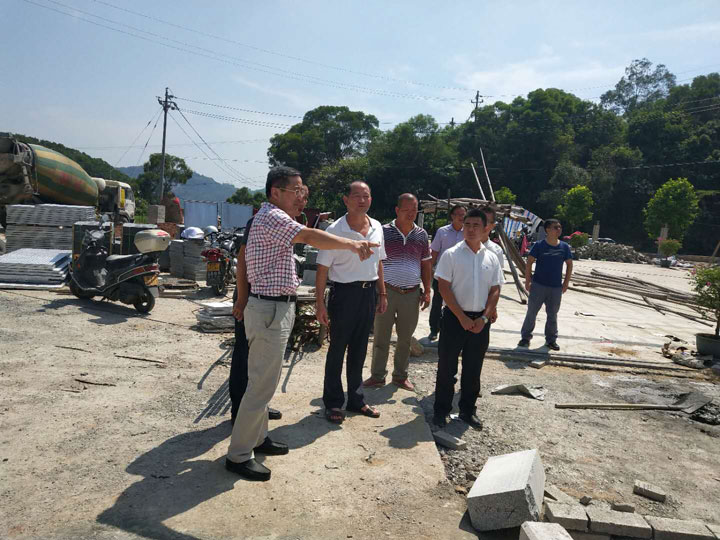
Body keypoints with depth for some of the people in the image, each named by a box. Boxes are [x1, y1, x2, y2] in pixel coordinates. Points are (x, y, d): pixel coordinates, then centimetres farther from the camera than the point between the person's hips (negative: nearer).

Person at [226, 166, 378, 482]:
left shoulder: (273, 217, 18)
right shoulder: (272, 216, -17)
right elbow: (310, 237, -31)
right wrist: (353, 244, -34)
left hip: (276, 308, 11)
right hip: (270, 310, -11)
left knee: (264, 380, 18)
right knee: (262, 384, -5)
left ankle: (256, 438, 31)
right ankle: (239, 455, 5)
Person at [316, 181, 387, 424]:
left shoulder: (377, 227, 5)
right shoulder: (335, 230, -12)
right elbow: (322, 268, -11)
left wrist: (382, 293, 13)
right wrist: (320, 303, -14)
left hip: (369, 293, 5)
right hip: (345, 292, -5)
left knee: (359, 350, 16)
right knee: (337, 350, 6)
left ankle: (356, 399, 30)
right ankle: (333, 403, 20)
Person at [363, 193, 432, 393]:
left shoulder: (421, 234, 7)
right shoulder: (384, 231, -4)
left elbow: (426, 264, 13)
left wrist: (427, 291, 9)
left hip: (412, 294, 3)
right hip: (387, 292, -3)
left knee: (405, 338, 13)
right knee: (381, 337, 5)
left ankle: (401, 376, 27)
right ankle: (377, 376, 18)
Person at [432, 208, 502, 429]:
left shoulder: (491, 258, 6)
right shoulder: (451, 254, -5)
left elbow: (495, 291, 7)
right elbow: (444, 287, -9)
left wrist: (484, 318, -6)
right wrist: (462, 317, -14)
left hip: (481, 320, 4)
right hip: (454, 317, -3)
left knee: (473, 368, 13)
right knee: (447, 366, 4)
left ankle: (468, 410, 27)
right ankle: (441, 410, 18)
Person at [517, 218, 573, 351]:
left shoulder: (564, 247, 1)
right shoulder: (539, 245, -8)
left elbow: (569, 264, 10)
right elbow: (529, 262, -4)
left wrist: (566, 282, 6)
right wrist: (528, 281, -6)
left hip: (556, 287, 3)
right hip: (538, 285, -2)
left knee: (552, 315, 12)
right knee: (531, 312, 5)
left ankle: (551, 339, 25)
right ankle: (526, 337, 18)